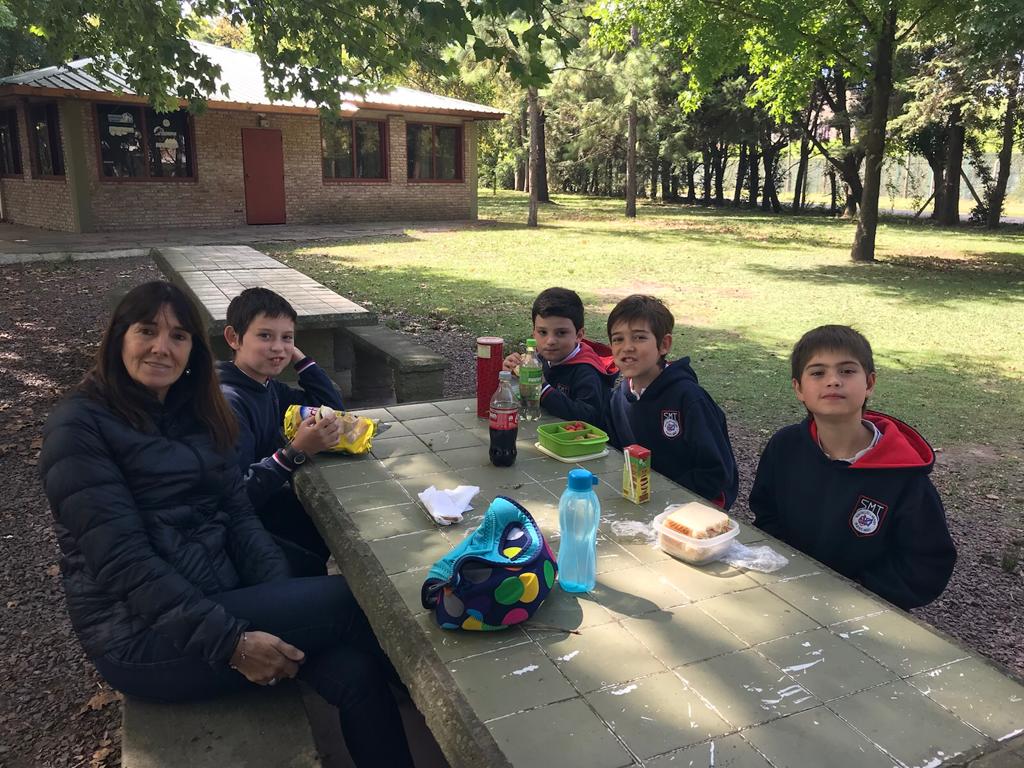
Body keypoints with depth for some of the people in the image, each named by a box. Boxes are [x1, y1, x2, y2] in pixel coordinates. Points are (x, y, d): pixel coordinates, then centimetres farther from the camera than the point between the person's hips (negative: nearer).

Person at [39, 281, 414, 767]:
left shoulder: (195, 416, 12)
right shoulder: (78, 427, -9)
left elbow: (239, 516, 6)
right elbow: (123, 561, -18)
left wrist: (286, 606, -10)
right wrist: (231, 641, -23)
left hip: (224, 600, 6)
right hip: (143, 638, -6)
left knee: (355, 674, -17)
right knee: (349, 599, -15)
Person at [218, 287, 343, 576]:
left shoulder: (268, 387, 5)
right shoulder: (228, 400, -22)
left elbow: (333, 408, 9)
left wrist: (299, 357, 1)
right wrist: (296, 451, -36)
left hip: (266, 501, 9)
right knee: (310, 566, -22)